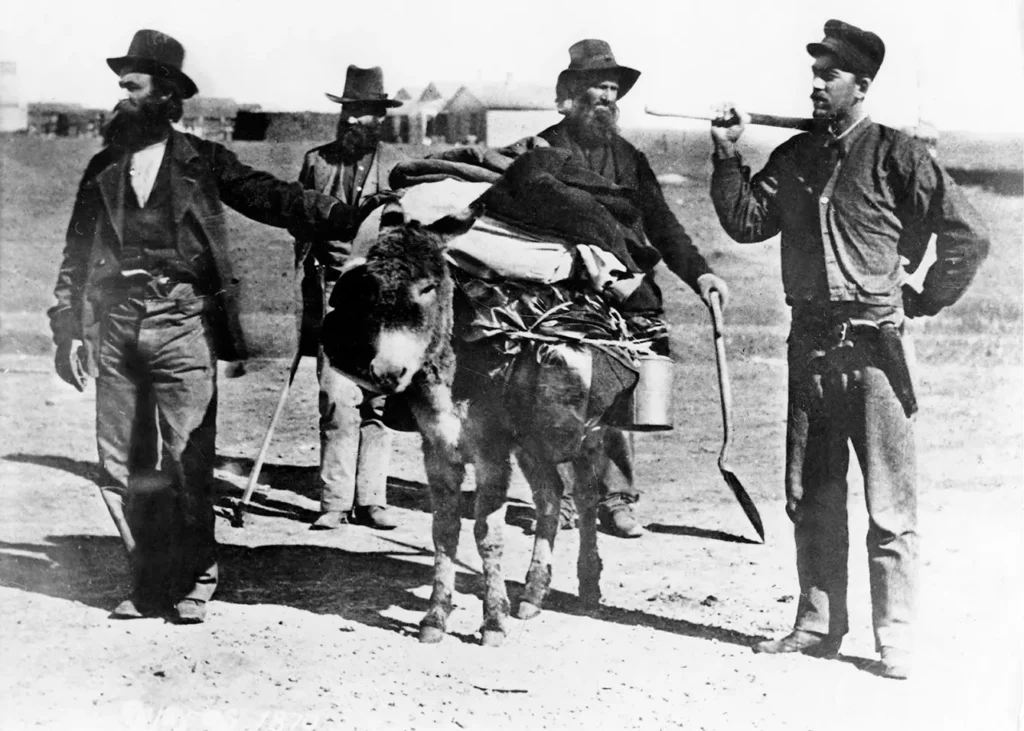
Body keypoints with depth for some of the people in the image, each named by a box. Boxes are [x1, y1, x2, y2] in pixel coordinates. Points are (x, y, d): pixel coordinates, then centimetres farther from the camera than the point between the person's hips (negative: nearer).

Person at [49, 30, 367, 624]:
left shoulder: (202, 162, 6)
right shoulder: (104, 168, 14)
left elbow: (269, 197, -2)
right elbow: (78, 253, 16)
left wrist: (341, 215, -16)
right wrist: (69, 328, 9)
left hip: (183, 328, -3)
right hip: (117, 330, 4)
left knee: (186, 463, -4)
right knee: (122, 467, 5)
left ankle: (194, 583, 12)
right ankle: (149, 582, 19)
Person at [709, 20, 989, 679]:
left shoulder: (897, 156, -5)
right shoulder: (794, 157, 12)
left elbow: (969, 237, -5)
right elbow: (747, 222, 8)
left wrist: (924, 300, -2)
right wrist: (728, 158, -1)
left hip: (875, 343, -6)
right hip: (811, 344, 6)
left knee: (890, 503, -2)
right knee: (810, 495, 11)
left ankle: (896, 641, 5)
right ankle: (818, 625, 21)